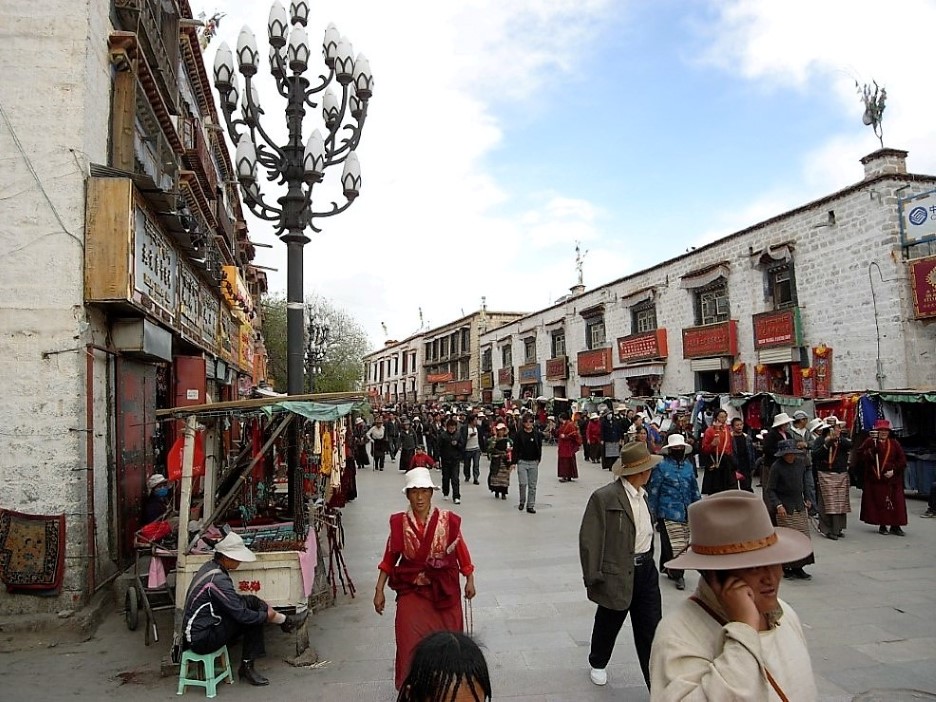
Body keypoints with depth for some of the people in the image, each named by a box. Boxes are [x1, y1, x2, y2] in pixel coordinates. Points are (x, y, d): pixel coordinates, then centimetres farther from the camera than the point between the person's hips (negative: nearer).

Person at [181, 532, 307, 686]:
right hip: (202, 640, -9)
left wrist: (260, 605, 7)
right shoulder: (217, 579, -27)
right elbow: (240, 614, -24)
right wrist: (266, 616, -8)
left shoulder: (210, 567, 2)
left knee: (251, 602, -1)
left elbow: (233, 600, 14)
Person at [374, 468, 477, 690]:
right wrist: (379, 590, 2)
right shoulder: (399, 523, -8)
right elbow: (389, 559, 0)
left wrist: (469, 580, 2)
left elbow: (461, 551, 0)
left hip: (444, 590, 0)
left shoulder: (448, 520, -11)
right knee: (410, 642, -2)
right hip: (411, 590, 0)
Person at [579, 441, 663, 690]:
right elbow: (589, 540, -17)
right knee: (607, 625, 17)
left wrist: (648, 562, 16)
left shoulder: (642, 495, 5)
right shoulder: (604, 497, -19)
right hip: (617, 573, -5)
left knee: (651, 632, 7)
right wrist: (593, 578, -16)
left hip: (645, 570, 5)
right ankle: (598, 664, 43)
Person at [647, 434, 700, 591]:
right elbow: (653, 491, -5)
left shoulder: (688, 466, 8)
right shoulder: (662, 467, -9)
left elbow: (694, 489, 16)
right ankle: (678, 575, 5)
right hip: (668, 514, -5)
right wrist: (653, 514, -4)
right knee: (674, 545, -6)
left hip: (687, 514, 5)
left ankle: (667, 568, 32)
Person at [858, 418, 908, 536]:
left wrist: (894, 470, -6)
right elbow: (860, 456, -5)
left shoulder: (894, 443, 7)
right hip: (875, 479, -2)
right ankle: (882, 525, 12)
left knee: (895, 503, 1)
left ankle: (895, 526, 12)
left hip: (892, 479, 2)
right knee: (878, 502, 0)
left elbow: (902, 460, 7)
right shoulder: (870, 442, 1)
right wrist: (871, 451, -19)